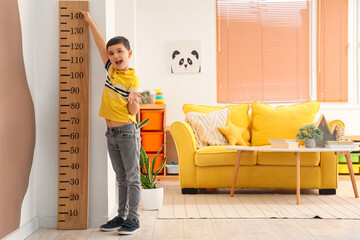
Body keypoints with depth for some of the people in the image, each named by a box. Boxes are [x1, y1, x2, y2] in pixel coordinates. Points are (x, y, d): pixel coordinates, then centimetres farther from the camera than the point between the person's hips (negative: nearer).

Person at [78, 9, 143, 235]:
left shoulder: (133, 80, -12)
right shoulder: (111, 69, 6)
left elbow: (134, 112, -11)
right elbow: (102, 43, 17)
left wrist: (134, 101, -32)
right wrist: (90, 21, 24)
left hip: (128, 132, -7)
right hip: (111, 132, 7)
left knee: (132, 177, -1)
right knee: (121, 178, 13)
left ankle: (133, 219, 4)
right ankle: (122, 216, 20)